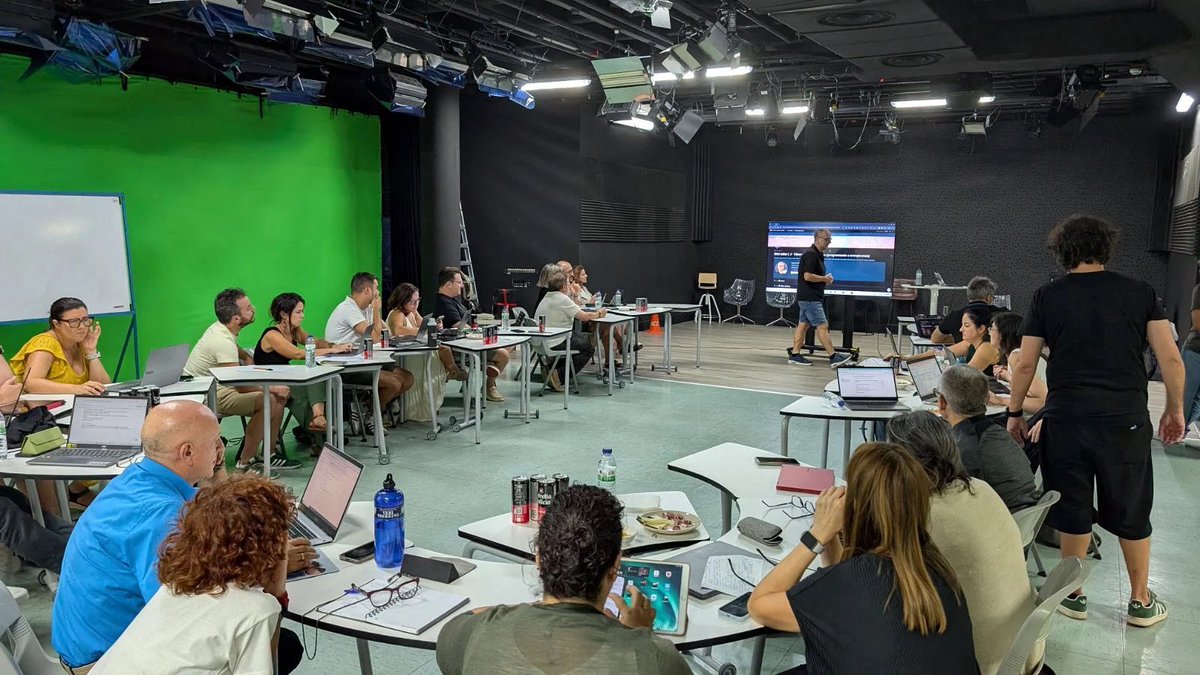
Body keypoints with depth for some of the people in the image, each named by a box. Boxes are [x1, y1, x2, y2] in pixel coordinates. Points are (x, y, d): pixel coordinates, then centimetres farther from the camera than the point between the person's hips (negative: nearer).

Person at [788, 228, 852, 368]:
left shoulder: (818, 255, 16)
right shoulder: (811, 254, -16)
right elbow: (807, 276, -24)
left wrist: (825, 279, 9)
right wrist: (825, 279, -12)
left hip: (810, 297, 10)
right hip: (810, 298, -10)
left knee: (803, 325, 10)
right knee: (822, 326, -9)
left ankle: (794, 355, 12)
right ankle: (833, 357, -8)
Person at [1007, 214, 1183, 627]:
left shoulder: (1048, 296, 1)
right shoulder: (1140, 293, 4)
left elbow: (1026, 364, 0)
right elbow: (1171, 359, 0)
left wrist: (1015, 413, 11)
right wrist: (1175, 410, 13)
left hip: (1066, 418, -1)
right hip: (1126, 419, 1)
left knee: (1073, 509, 11)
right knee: (1131, 513, 14)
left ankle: (1074, 596, 22)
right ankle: (1141, 602, 27)